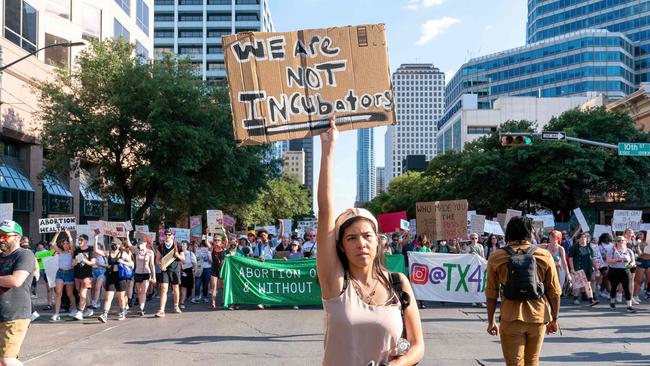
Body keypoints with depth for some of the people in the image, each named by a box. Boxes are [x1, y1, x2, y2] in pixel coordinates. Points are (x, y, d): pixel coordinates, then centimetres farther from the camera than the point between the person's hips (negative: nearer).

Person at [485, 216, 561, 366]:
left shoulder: (496, 257, -3)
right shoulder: (545, 256, -2)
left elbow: (491, 293, 0)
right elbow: (555, 292, 1)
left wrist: (491, 321, 9)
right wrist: (554, 319, 13)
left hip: (511, 319, -1)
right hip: (538, 317, 2)